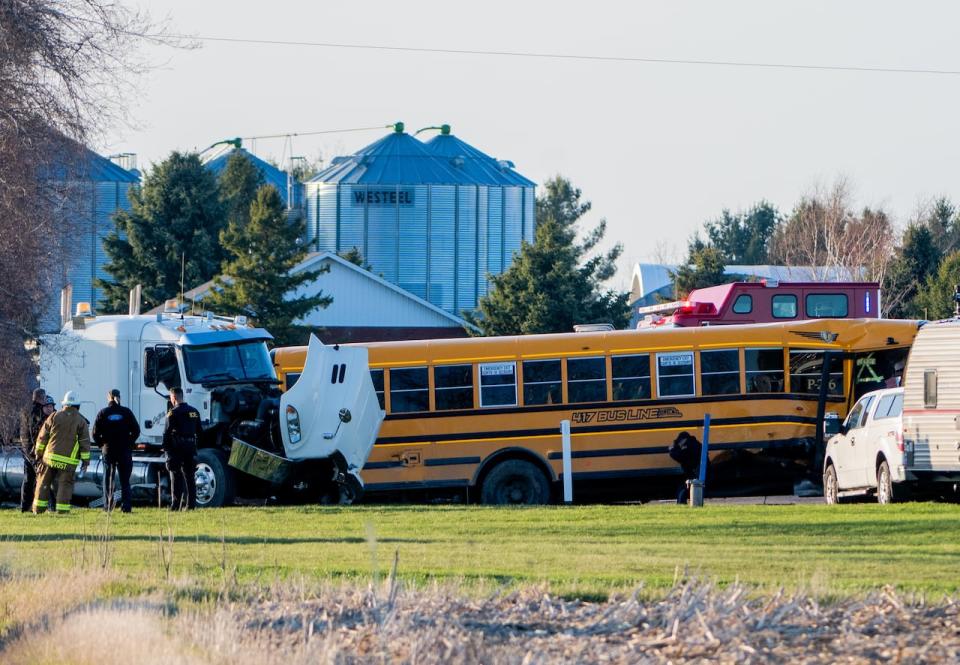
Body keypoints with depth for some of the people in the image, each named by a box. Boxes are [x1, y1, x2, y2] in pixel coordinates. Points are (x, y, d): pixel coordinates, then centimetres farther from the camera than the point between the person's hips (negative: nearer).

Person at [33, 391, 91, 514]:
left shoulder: (54, 417, 3)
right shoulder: (81, 421, 0)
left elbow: (42, 436, 5)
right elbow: (85, 443, -1)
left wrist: (39, 453, 14)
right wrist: (85, 460, 4)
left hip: (50, 457, 2)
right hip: (68, 461, -1)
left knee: (43, 483, 11)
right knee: (65, 485, 2)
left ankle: (39, 509, 13)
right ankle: (62, 510, -5)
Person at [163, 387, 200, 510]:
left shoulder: (173, 413, -9)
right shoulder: (194, 412, 12)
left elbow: (167, 433, -11)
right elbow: (198, 432, 16)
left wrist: (165, 449, -5)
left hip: (176, 448, -5)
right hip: (191, 448, 5)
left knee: (176, 477, -2)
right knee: (190, 476, 9)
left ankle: (175, 505, -5)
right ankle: (190, 504, 8)